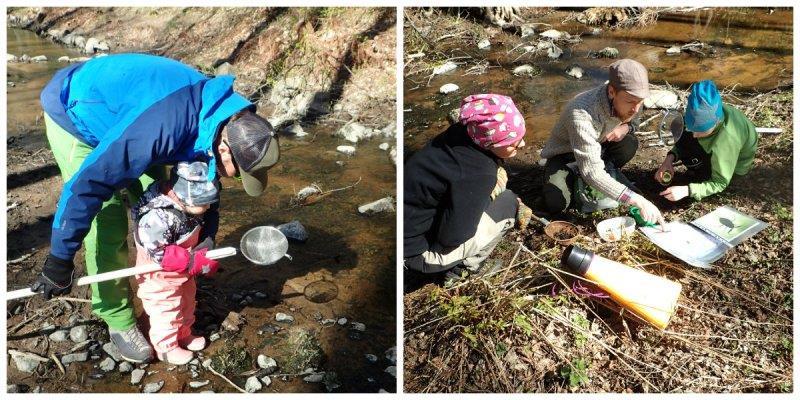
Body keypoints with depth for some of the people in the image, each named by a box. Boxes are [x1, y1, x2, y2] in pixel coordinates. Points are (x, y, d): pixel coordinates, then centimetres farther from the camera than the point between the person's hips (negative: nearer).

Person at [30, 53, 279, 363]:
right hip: (73, 114, -7)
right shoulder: (165, 126, -43)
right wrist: (59, 259, -29)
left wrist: (208, 234, -10)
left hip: (119, 111, 7)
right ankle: (118, 319, 8)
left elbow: (204, 176, 1)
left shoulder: (223, 115, -17)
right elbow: (90, 181, -38)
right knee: (108, 222, -9)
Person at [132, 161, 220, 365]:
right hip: (160, 277, -8)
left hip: (183, 273, 8)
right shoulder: (157, 217, -37)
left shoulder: (187, 207, -8)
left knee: (186, 304, 25)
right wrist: (194, 262, -35)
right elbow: (159, 254, -36)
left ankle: (184, 334, 47)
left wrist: (203, 254, 0)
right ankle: (166, 348, 31)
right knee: (166, 311, 10)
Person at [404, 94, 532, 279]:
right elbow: (451, 237, -24)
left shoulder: (464, 132, -10)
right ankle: (464, 268, 7)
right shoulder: (477, 174, -32)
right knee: (507, 204, -7)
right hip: (418, 250, -8)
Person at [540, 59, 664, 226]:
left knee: (629, 143, -23)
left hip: (595, 148, 6)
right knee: (555, 204, -30)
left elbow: (631, 119, 8)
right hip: (564, 155, -5)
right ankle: (575, 180, 2)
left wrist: (625, 127, -19)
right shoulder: (582, 114, -39)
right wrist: (637, 201, -46)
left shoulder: (624, 102, -19)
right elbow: (592, 173, -42)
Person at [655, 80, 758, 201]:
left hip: (736, 163, -6)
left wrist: (687, 190, -45)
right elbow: (684, 141, -9)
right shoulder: (706, 114, -28)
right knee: (678, 126, -2)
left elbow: (720, 183, -33)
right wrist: (670, 158, -27)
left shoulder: (726, 142, -44)